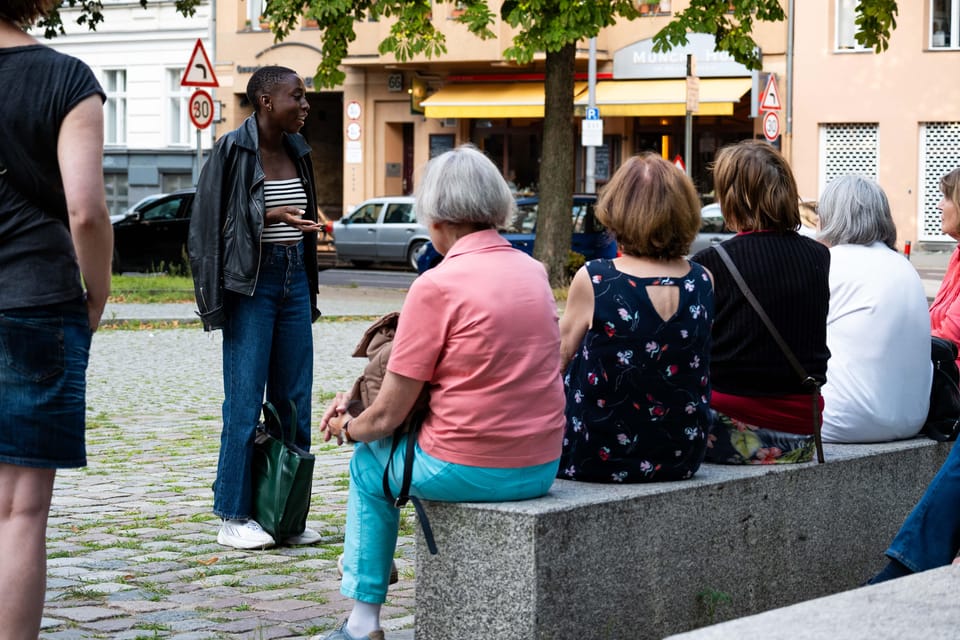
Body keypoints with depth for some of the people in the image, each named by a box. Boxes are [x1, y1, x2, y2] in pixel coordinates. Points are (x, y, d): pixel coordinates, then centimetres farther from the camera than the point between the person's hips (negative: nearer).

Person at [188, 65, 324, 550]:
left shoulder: (296, 150, 12)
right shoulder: (233, 150, -9)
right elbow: (210, 221, -10)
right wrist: (268, 215, -20)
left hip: (293, 278, 7)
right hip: (250, 281, -7)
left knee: (294, 400, 7)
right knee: (245, 399, -5)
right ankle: (233, 517, 2)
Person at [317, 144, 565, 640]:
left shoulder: (436, 285, -15)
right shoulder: (532, 270, 6)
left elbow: (387, 417, -12)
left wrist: (348, 426, 12)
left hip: (467, 471, -6)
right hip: (541, 469, 6)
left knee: (369, 465, 22)